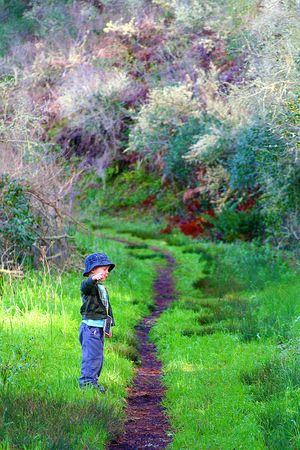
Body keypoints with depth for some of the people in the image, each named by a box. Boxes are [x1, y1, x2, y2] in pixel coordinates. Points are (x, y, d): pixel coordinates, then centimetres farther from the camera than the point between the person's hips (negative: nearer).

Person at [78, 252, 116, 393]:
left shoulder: (103, 289, 20)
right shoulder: (89, 285, -11)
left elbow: (108, 307, 27)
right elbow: (85, 286, -38)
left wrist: (110, 326, 26)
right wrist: (93, 279, -59)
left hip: (100, 328, 10)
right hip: (90, 327, -10)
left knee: (99, 356, 14)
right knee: (92, 355, -11)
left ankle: (93, 380, 23)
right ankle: (87, 381, -9)